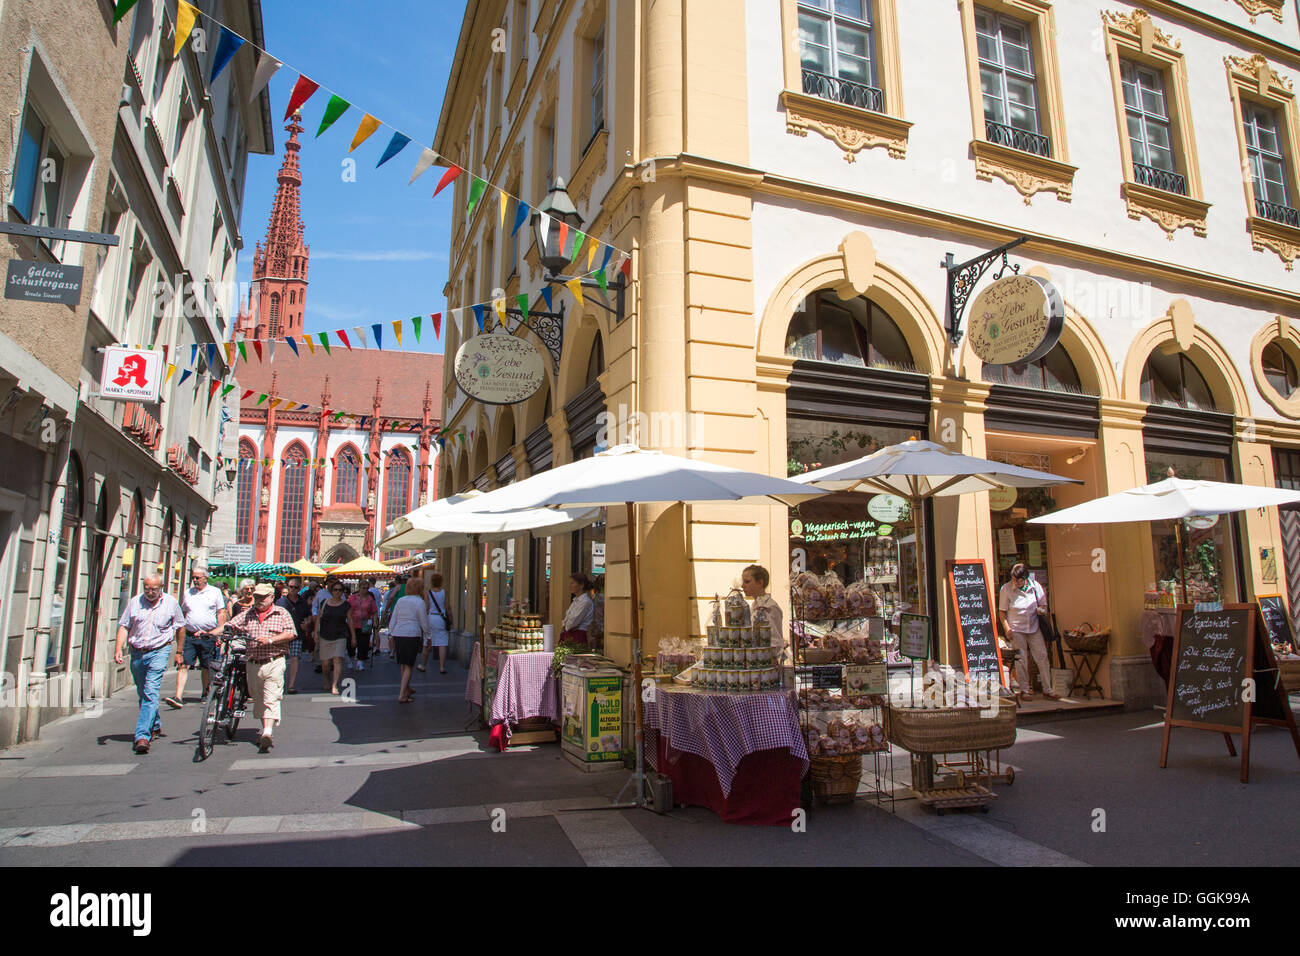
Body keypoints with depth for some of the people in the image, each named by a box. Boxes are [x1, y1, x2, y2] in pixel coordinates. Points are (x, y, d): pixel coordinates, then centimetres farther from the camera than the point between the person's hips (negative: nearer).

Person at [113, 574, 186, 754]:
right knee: (142, 693, 15)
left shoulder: (171, 603, 0)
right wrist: (118, 648, -10)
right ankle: (155, 726, 36)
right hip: (137, 652, 4)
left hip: (159, 651, -4)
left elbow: (180, 628, 8)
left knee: (151, 692, -15)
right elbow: (123, 626, 4)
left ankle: (143, 736, -18)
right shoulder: (135, 602, 3)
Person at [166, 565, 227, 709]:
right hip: (189, 635, 2)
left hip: (208, 636, -2)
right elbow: (182, 613, 17)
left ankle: (205, 694, 23)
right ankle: (178, 697, -14)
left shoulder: (215, 592, 4)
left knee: (206, 667, 8)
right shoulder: (187, 593, 11)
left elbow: (221, 613, 4)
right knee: (183, 665, -9)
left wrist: (220, 633, -4)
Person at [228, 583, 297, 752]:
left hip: (274, 663, -4)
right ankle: (266, 729, 24)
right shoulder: (248, 614, 12)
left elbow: (290, 634, -6)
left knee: (271, 699, -12)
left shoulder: (281, 613, 3)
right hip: (253, 664, 5)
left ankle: (267, 733, -20)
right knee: (258, 700, 12)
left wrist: (270, 640, -17)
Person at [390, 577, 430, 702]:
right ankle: (402, 695, -5)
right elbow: (424, 623, -5)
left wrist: (390, 634, 14)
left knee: (404, 663, 20)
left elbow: (393, 619, 11)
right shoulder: (419, 602, -6)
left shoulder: (400, 600, 11)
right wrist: (427, 636, 7)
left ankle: (407, 689, 34)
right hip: (412, 635, -6)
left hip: (397, 634, 6)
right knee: (409, 665, 1)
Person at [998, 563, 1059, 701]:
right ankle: (1024, 691, 11)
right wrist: (1006, 627, -13)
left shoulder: (1035, 586, -1)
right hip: (1016, 629, -3)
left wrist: (1041, 610, -12)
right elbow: (1002, 611, -2)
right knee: (1021, 659, 2)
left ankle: (1047, 690, 14)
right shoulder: (1006, 589, -7)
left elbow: (1043, 604, 12)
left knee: (1042, 656, 3)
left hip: (1034, 627, 3)